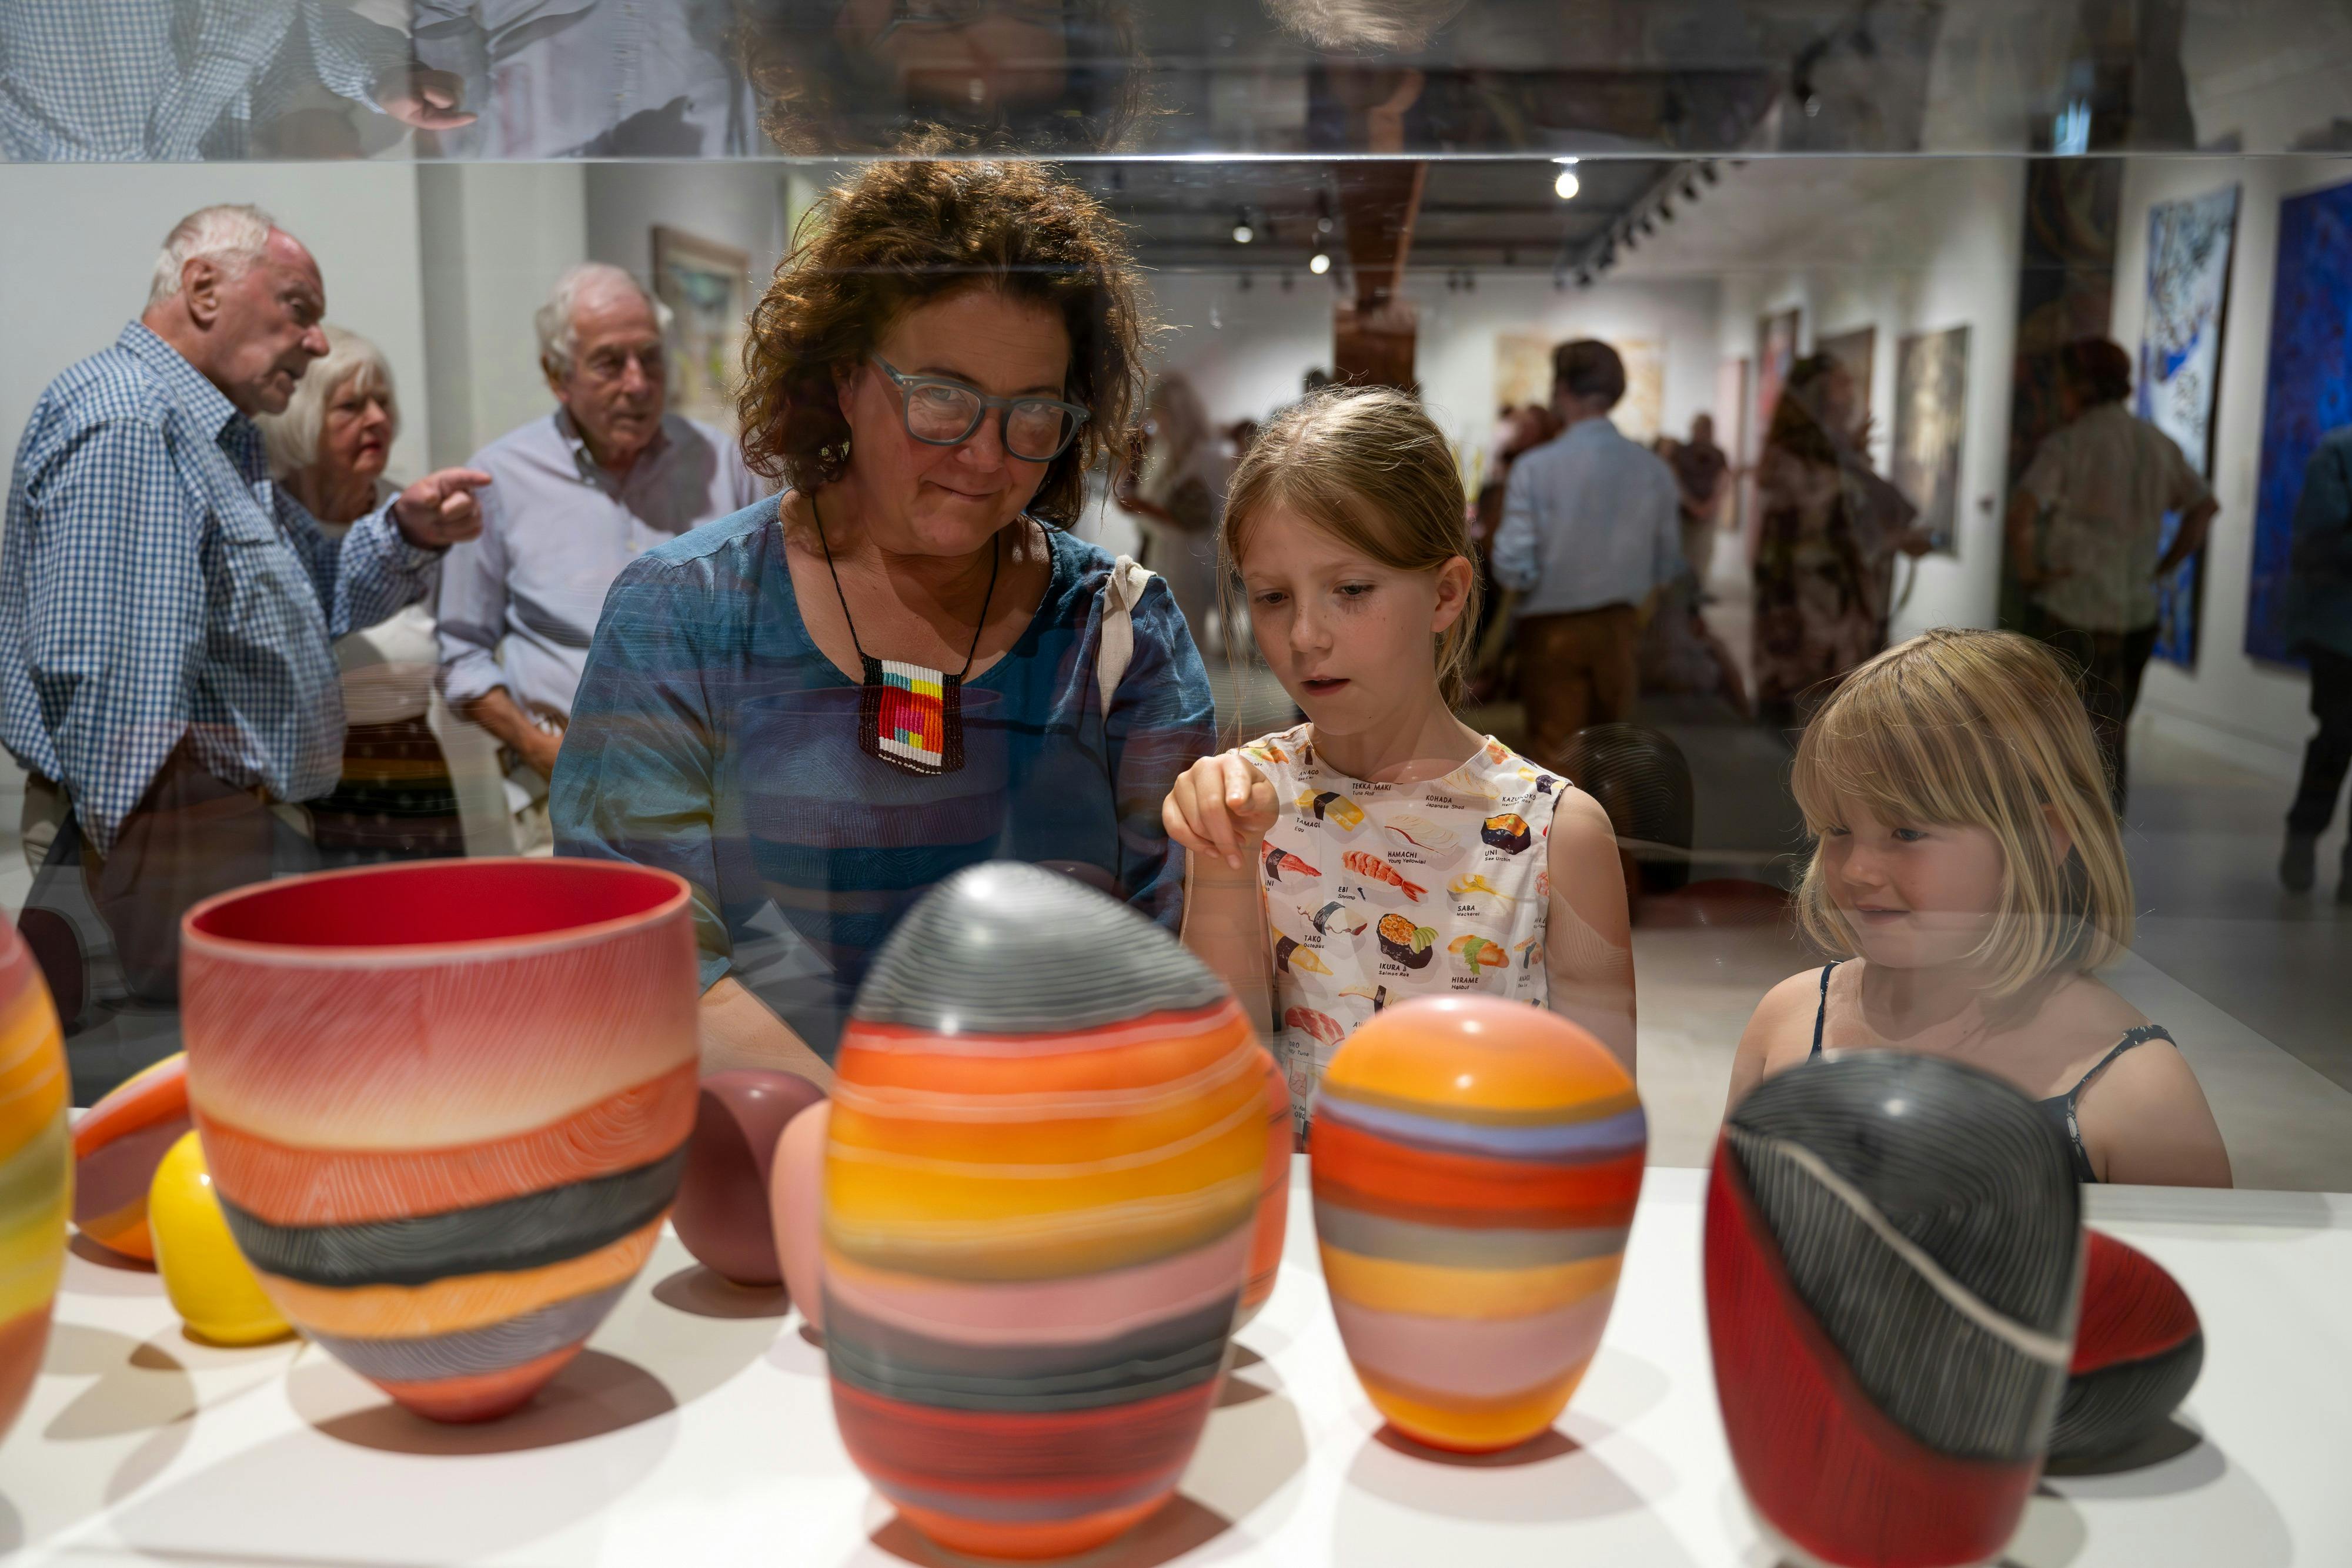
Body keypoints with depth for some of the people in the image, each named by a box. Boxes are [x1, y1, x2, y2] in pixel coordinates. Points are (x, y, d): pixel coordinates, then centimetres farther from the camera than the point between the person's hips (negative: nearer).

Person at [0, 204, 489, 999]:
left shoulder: (216, 437, 18)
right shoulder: (124, 423, -16)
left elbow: (318, 597, 23)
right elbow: (103, 687, -24)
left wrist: (409, 531, 4)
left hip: (249, 831, 10)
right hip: (182, 842, -10)